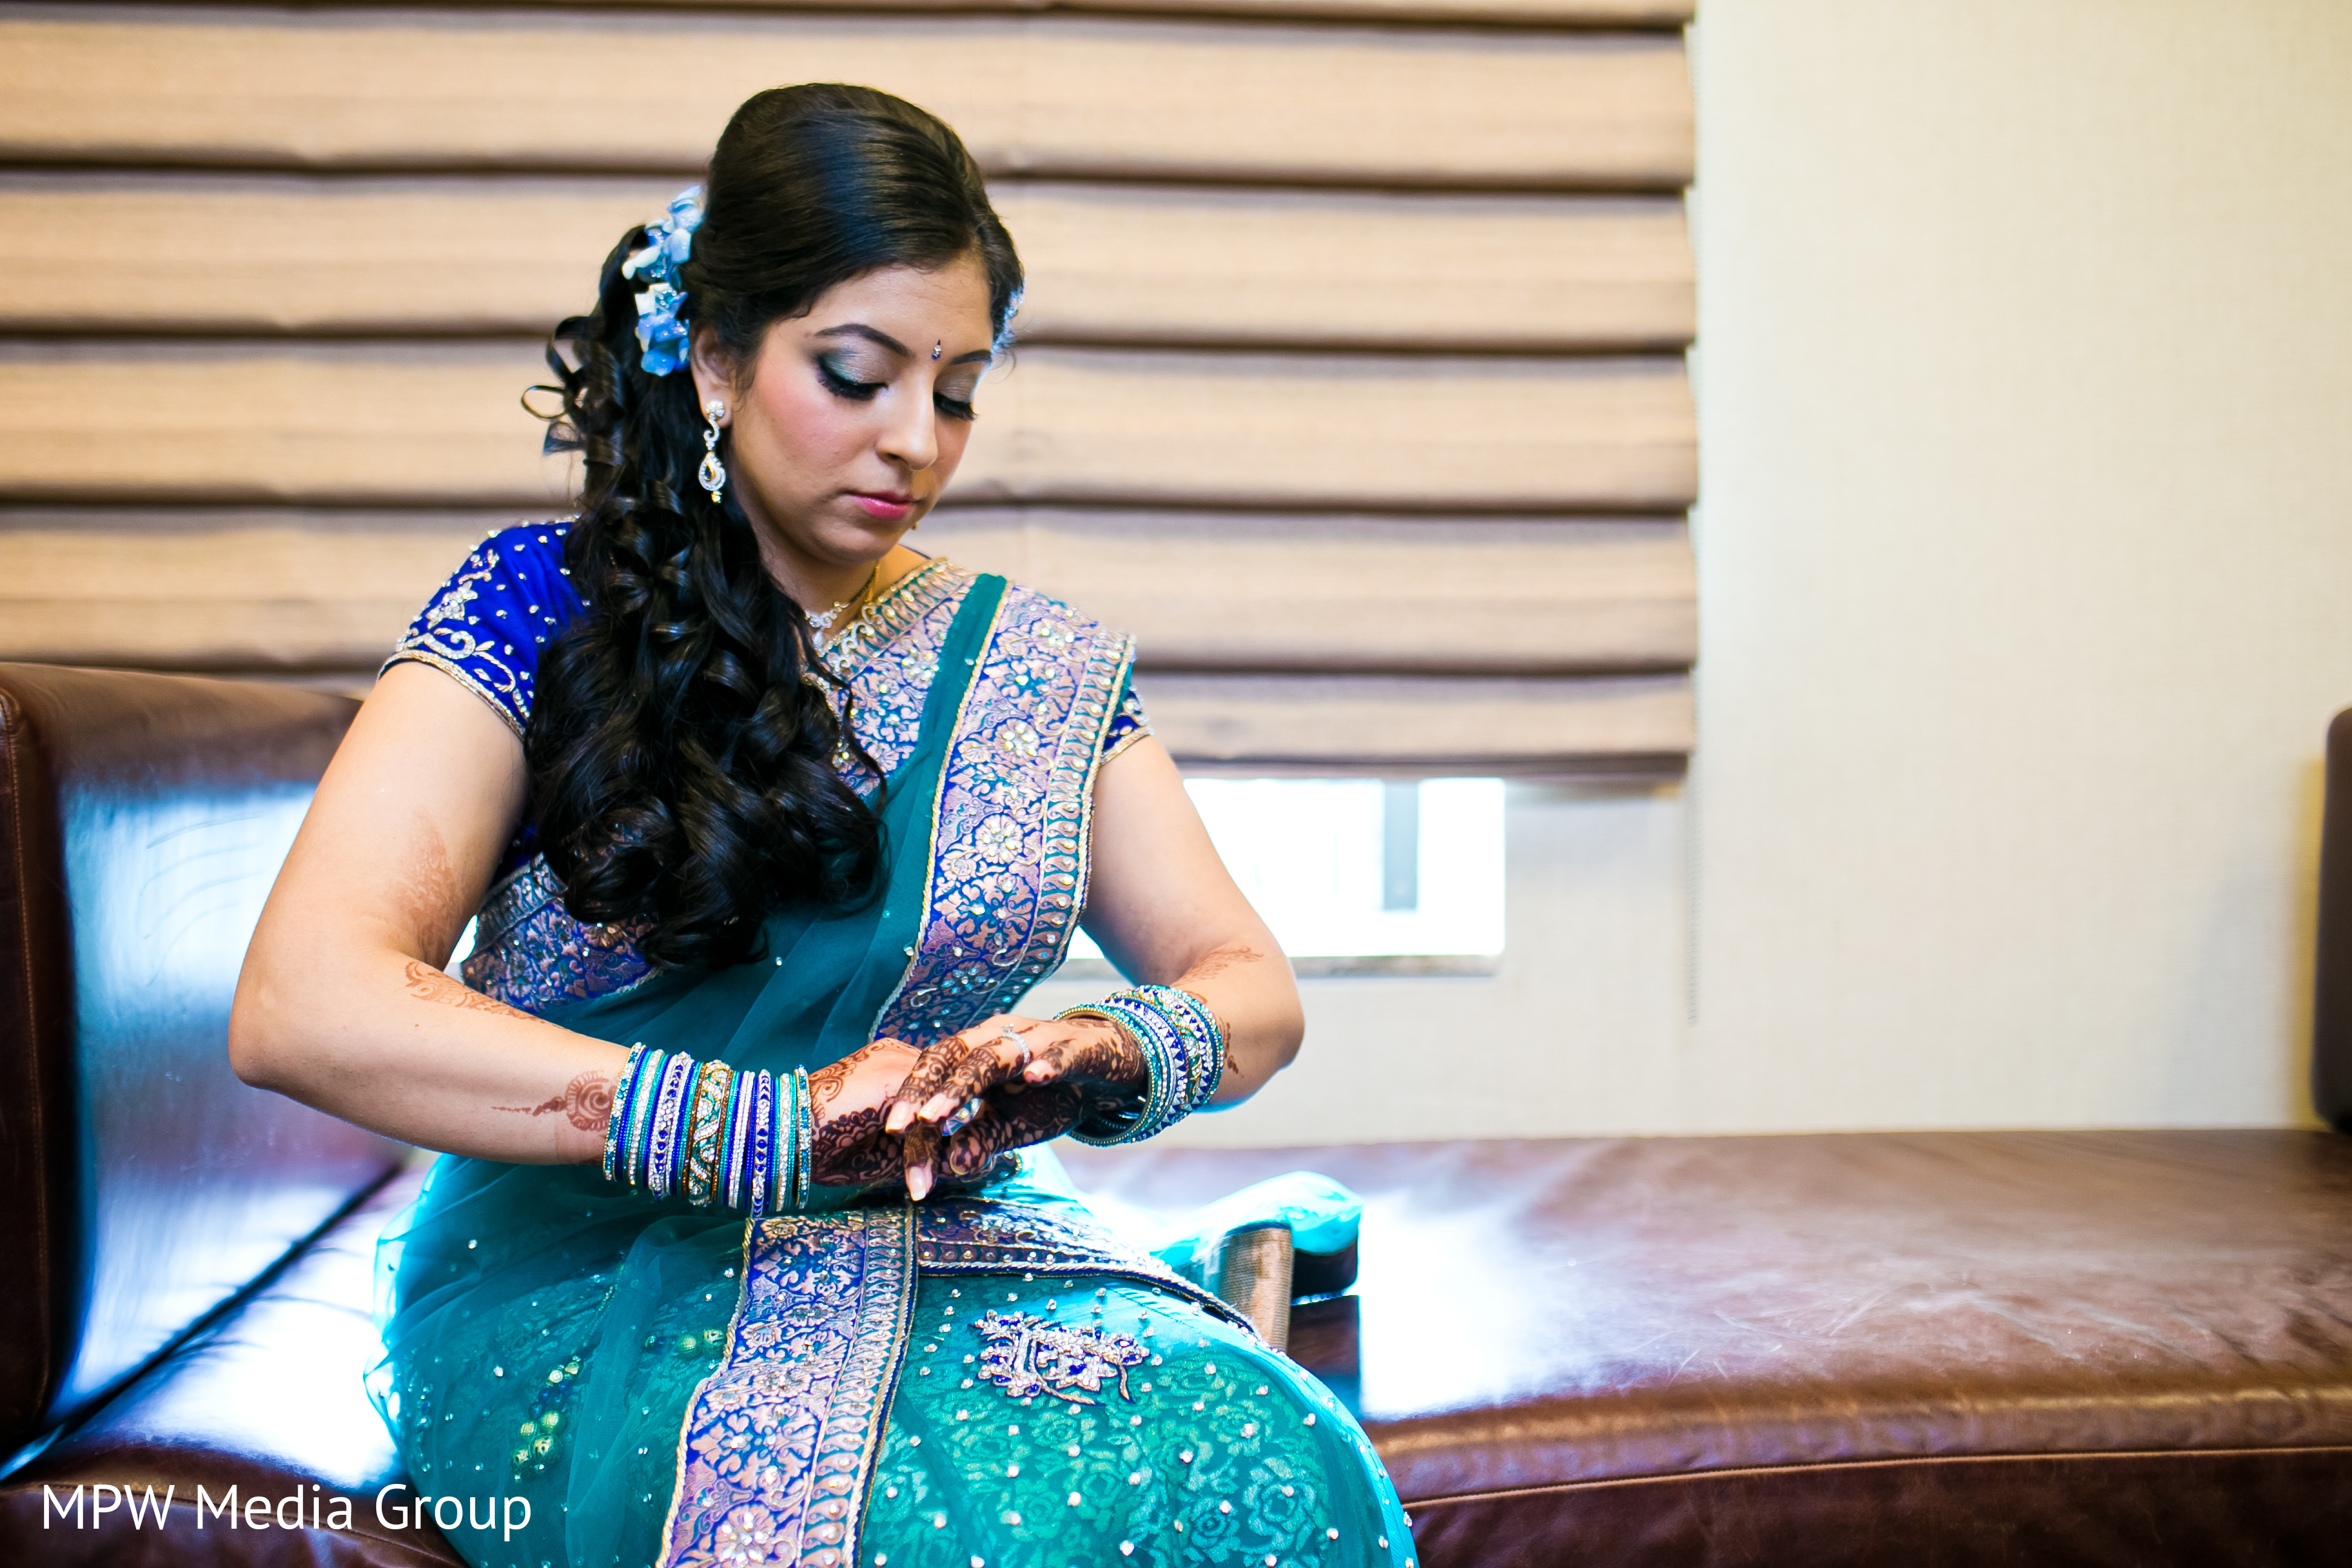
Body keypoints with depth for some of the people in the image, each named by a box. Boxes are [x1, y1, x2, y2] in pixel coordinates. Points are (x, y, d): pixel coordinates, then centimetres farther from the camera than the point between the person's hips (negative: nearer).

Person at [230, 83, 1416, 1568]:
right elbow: (301, 1009, -14)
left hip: (960, 1251, 4)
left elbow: (1253, 991, 10)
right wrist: (768, 1120, -24)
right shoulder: (544, 608, -1)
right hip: (582, 1279, -3)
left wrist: (1105, 1054, -15)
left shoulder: (1041, 669, 10)